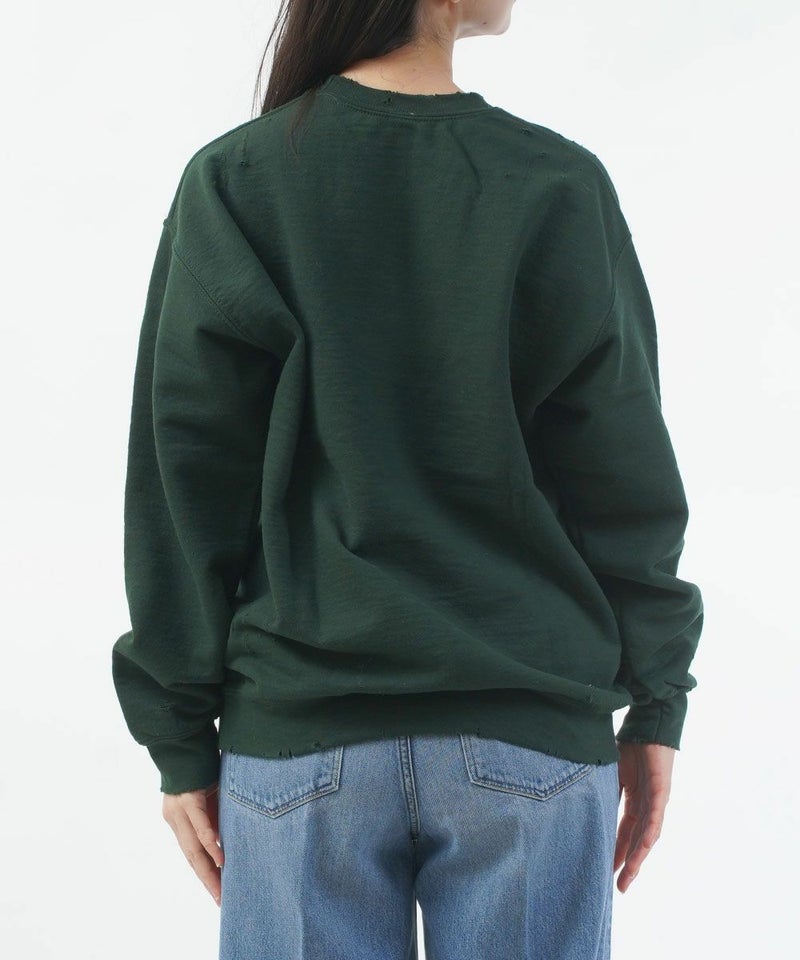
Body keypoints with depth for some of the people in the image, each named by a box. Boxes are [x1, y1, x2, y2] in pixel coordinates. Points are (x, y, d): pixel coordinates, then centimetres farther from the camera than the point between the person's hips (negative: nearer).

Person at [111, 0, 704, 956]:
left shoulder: (229, 182, -1)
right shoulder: (561, 187, -3)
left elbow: (184, 472, -2)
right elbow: (624, 474, -2)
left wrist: (180, 737, 4)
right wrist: (657, 706, 8)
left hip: (300, 731, 1)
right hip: (532, 732, 0)